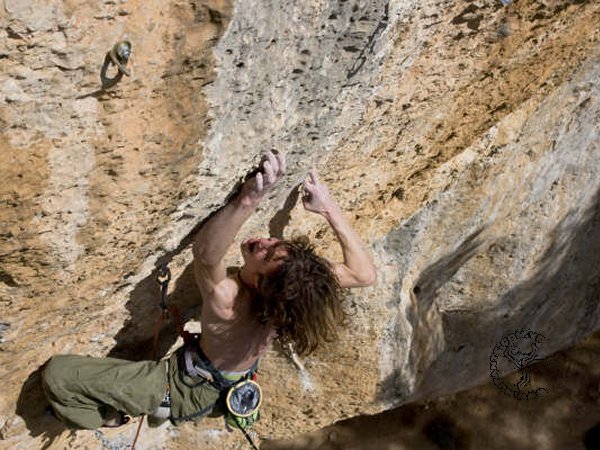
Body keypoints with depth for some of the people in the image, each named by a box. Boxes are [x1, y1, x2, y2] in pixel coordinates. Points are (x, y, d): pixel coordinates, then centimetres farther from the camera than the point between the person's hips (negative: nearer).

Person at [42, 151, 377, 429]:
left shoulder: (225, 300, -42)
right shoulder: (297, 288, -28)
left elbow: (205, 251, -61)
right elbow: (366, 274, -17)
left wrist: (249, 200, -73)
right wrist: (330, 208, -23)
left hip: (187, 392, -6)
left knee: (56, 373, -5)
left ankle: (112, 420, 14)